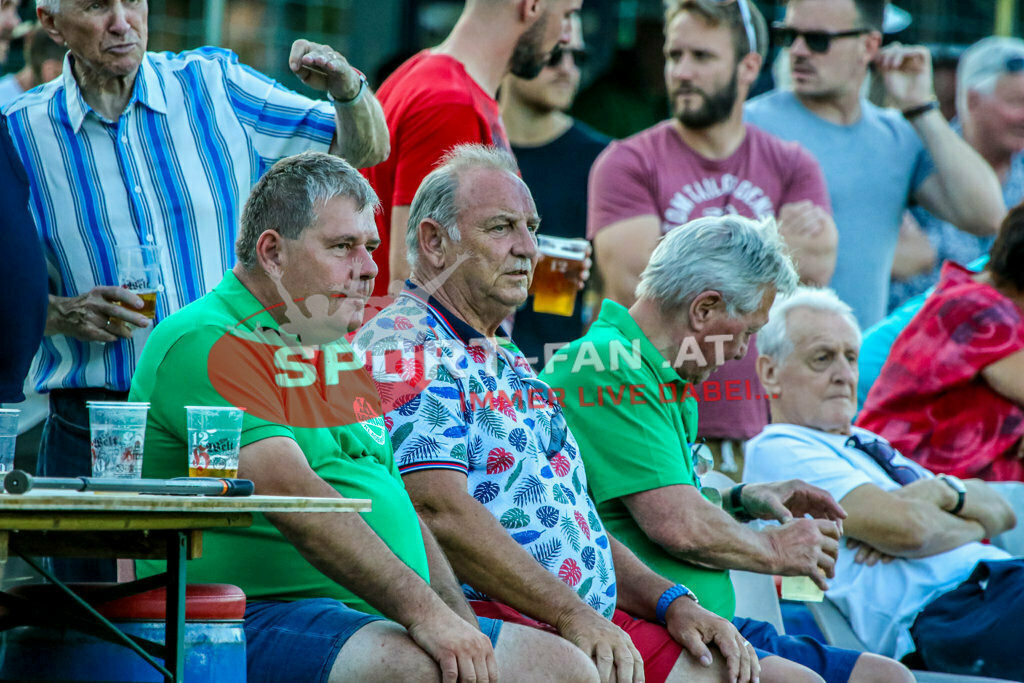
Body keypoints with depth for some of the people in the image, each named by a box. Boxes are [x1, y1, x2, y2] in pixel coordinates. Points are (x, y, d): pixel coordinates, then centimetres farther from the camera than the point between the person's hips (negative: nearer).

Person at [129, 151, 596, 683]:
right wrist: (422, 612, -26)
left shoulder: (337, 357, 24)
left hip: (378, 619, 9)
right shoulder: (205, 346, -8)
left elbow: (402, 515, 24)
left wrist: (464, 631, 7)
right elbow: (291, 498, -20)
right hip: (264, 614, -9)